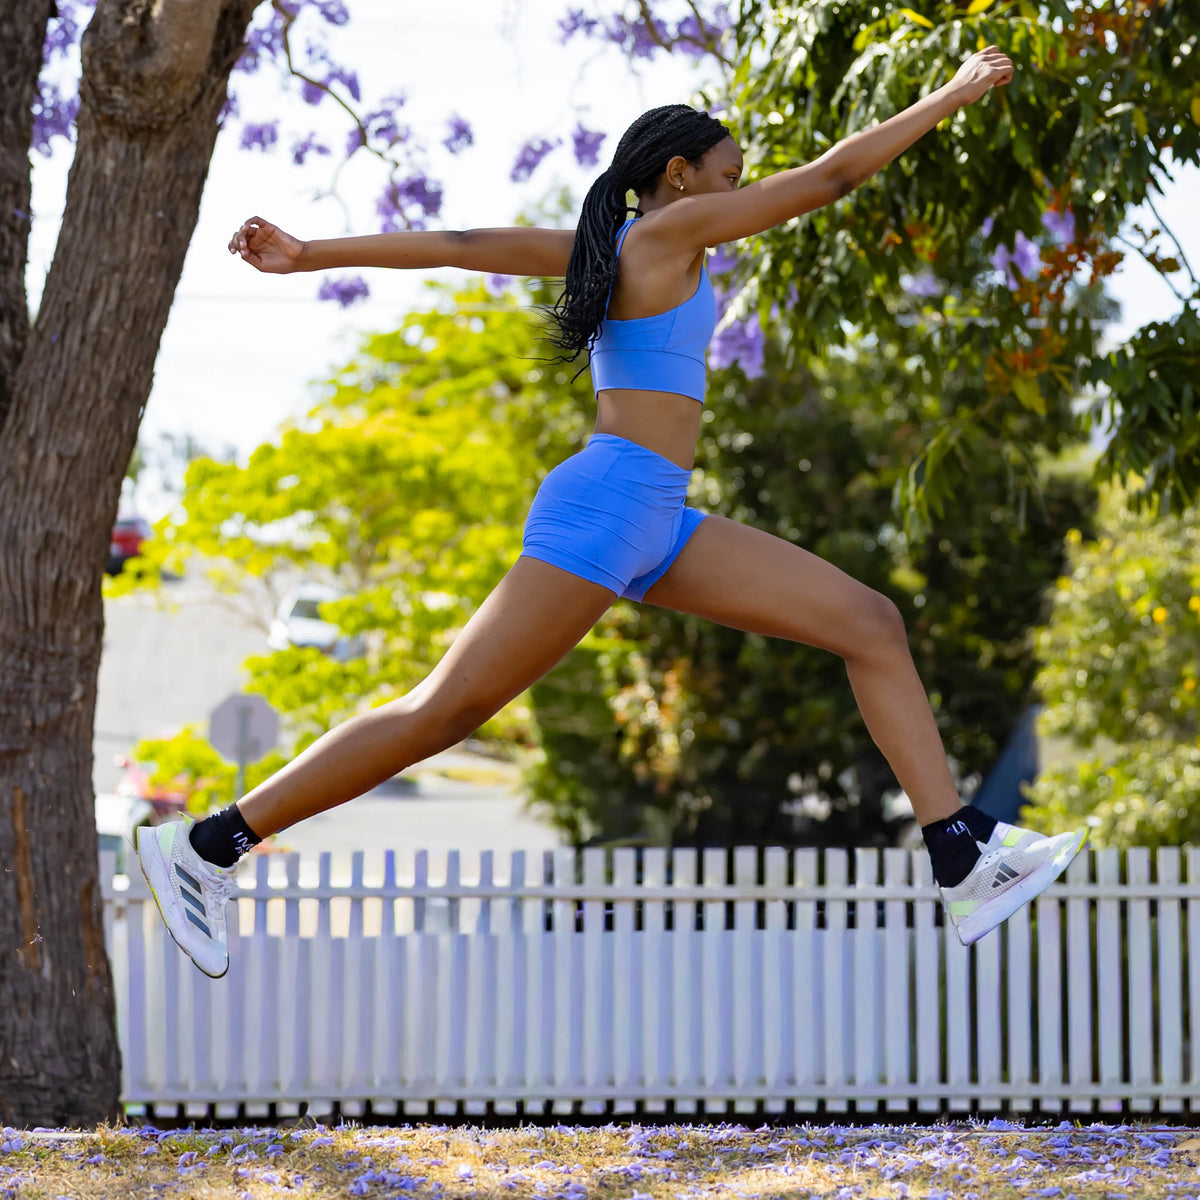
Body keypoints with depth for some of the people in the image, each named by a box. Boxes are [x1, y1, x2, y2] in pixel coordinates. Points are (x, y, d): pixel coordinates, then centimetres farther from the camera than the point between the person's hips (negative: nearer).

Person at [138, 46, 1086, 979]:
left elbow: (459, 246, 15)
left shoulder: (599, 249, 20)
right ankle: (208, 848, -2)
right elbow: (832, 176, -2)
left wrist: (308, 258, 14)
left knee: (871, 624, 1)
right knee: (447, 710, -8)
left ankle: (965, 863, -5)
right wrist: (955, 96, 7)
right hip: (607, 505, -10)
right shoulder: (667, 229, -3)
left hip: (655, 526, 10)